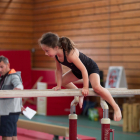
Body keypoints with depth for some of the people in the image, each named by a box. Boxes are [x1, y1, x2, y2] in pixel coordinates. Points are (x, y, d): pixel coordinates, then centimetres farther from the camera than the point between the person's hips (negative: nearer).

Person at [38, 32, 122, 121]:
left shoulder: (70, 54, -39)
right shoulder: (55, 55, -16)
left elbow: (83, 69, -34)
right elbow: (59, 70, 0)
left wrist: (85, 87, -29)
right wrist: (58, 85, -3)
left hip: (91, 68, -9)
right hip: (77, 70, 9)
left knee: (97, 87, -30)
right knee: (63, 81, 14)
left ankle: (116, 108, -16)